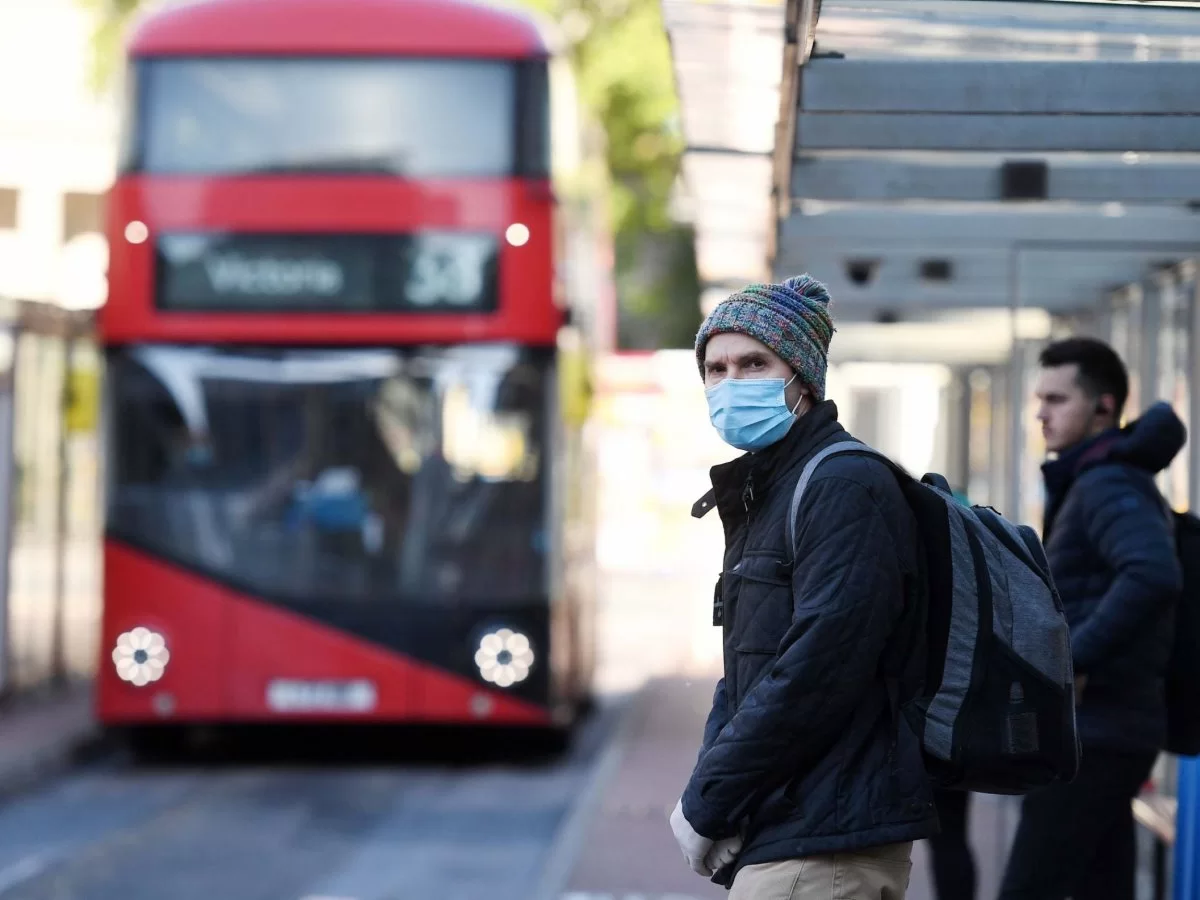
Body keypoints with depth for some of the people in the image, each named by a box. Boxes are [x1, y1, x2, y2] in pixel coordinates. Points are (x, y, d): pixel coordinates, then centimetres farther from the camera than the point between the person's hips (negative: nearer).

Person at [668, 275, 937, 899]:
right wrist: (708, 796, 1)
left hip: (824, 850, -10)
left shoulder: (846, 487, -12)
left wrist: (705, 803, -14)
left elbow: (814, 675, -20)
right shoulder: (761, 495, 19)